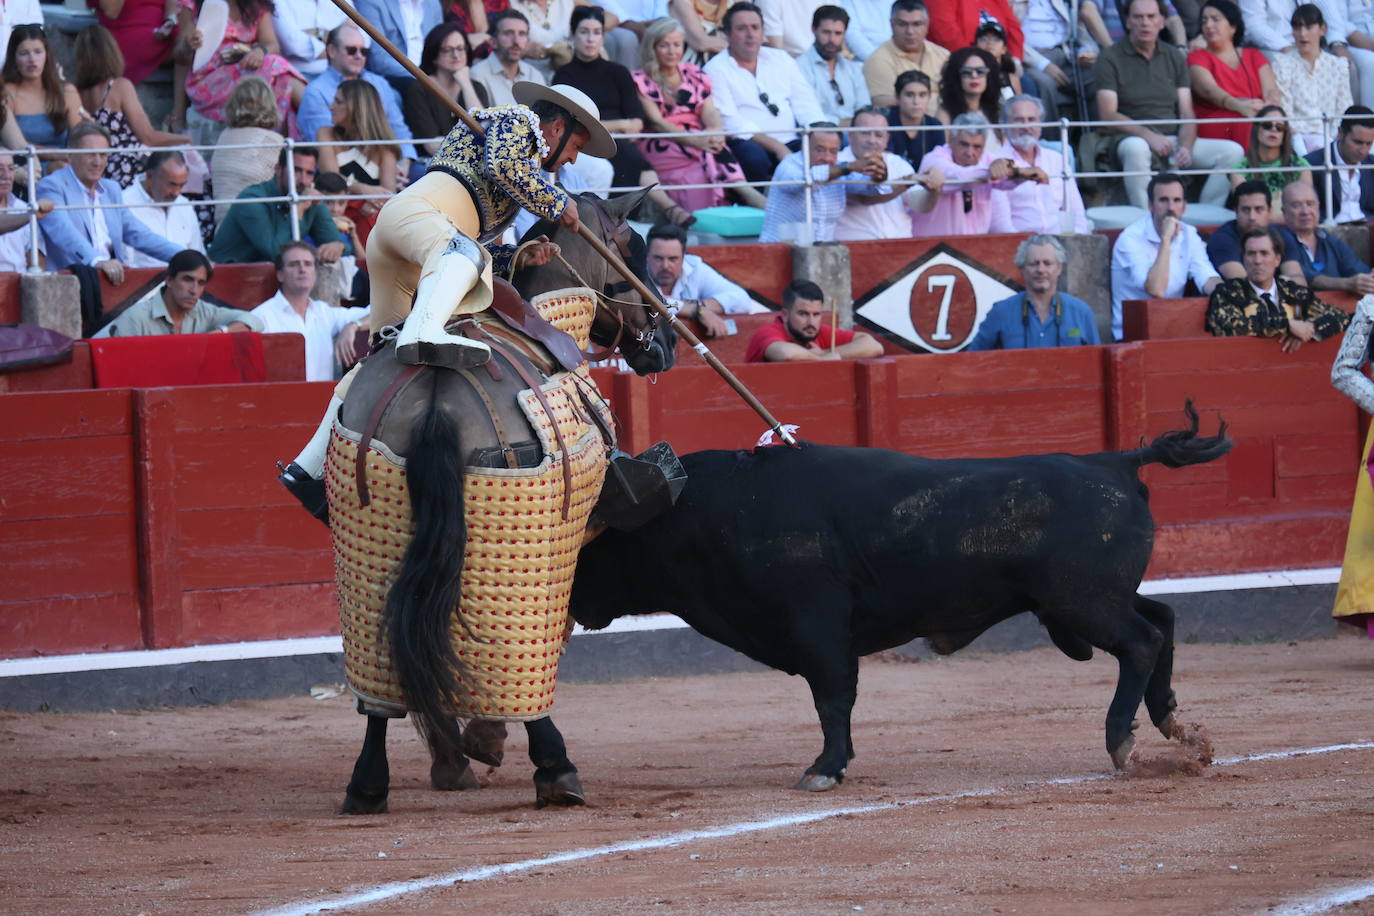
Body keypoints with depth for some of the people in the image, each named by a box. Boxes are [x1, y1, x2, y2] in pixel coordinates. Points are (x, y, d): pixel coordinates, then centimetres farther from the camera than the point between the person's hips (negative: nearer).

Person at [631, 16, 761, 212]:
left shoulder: (694, 75, 19)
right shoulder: (640, 81, 4)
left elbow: (709, 111, 7)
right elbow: (655, 122, -8)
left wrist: (715, 131, -19)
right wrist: (694, 140, -23)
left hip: (697, 139, 4)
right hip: (660, 147, -4)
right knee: (709, 151, -33)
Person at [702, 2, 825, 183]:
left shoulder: (781, 59, 20)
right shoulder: (716, 70, 2)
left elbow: (804, 101, 13)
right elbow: (730, 123, -10)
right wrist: (776, 147, -19)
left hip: (790, 142, 4)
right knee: (754, 157, -39)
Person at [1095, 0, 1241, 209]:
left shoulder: (1174, 57, 15)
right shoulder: (1111, 58, 1)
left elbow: (1186, 113, 9)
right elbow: (1108, 115, -8)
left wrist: (1186, 147, -12)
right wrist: (1149, 136, -21)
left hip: (1173, 139, 5)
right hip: (1134, 138, -5)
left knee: (1232, 151, -15)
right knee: (1136, 149, -41)